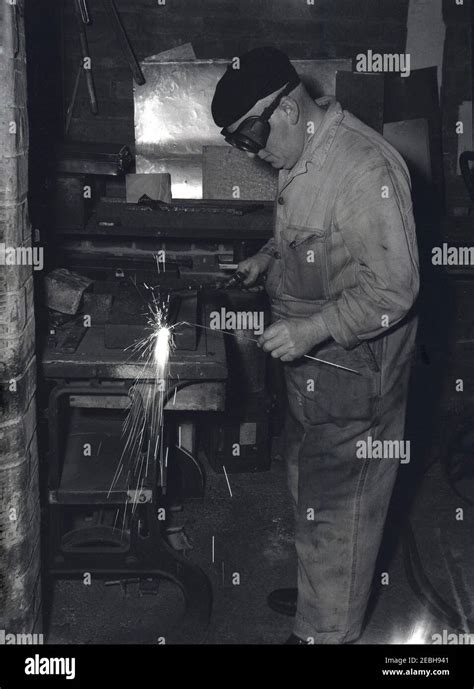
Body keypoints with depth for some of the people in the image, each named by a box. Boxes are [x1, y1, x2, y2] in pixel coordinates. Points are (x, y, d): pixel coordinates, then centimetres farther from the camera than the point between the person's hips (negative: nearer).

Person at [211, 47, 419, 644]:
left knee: (337, 505, 7)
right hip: (309, 359, 9)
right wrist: (267, 257, 5)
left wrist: (312, 330, -28)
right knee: (308, 487, 25)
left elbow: (394, 288, -25)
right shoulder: (300, 158, 3)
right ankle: (319, 590, 47)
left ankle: (327, 629, 29)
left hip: (353, 372, -9)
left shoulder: (365, 170, -26)